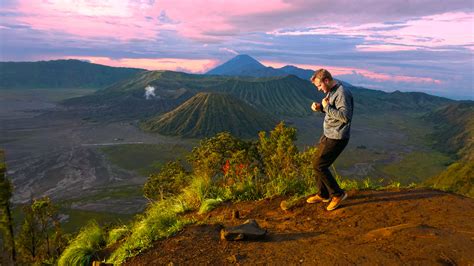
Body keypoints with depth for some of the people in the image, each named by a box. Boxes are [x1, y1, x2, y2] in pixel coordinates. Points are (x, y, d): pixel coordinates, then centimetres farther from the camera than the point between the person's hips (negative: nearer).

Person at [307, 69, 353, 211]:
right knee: (318, 163, 14)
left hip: (337, 138, -10)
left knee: (319, 165, -8)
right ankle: (323, 195, 30)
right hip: (327, 135, 10)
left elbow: (345, 116, -28)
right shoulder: (330, 91, 9)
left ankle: (338, 194, 10)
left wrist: (326, 107, -23)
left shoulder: (342, 93, -21)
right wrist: (320, 107, 1)